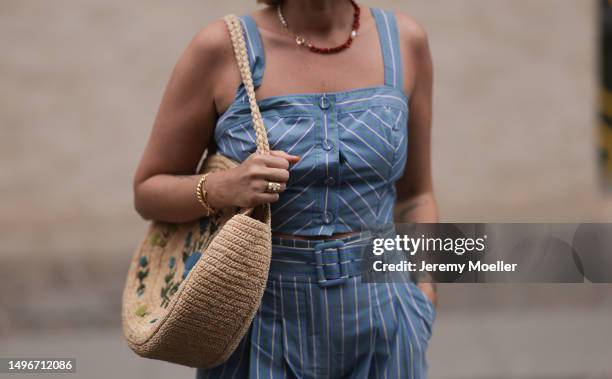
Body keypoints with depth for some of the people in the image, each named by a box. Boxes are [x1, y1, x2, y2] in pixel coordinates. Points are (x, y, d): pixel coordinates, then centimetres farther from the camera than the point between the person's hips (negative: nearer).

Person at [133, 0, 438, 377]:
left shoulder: (404, 40, 2)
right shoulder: (222, 47, -6)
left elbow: (415, 195, 12)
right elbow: (148, 191, 1)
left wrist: (424, 298, 5)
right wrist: (226, 187, -18)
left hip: (380, 327, 2)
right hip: (263, 323, -2)